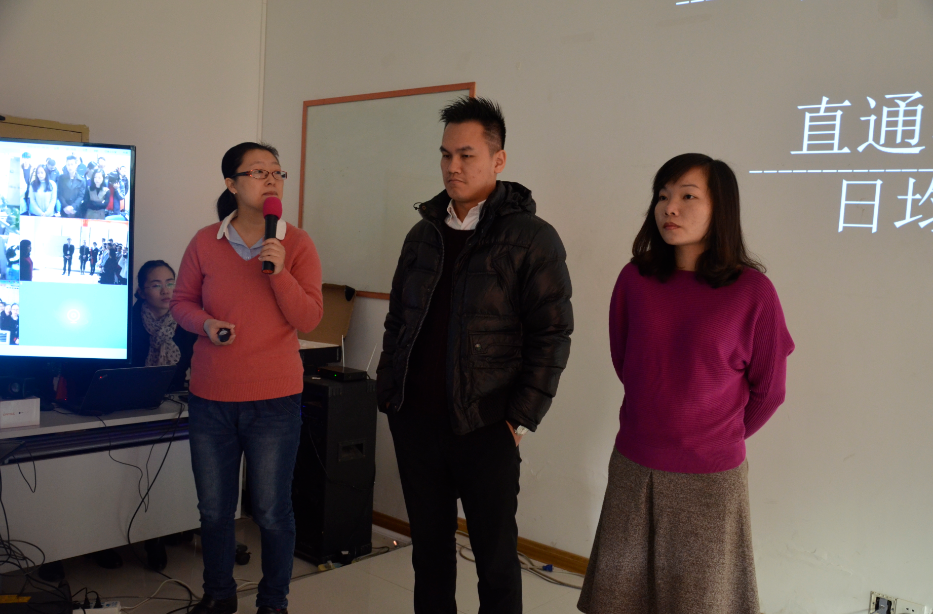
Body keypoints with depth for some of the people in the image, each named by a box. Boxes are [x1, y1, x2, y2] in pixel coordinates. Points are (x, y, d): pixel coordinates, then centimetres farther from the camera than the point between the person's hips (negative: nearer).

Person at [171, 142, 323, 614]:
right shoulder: (205, 243, 0)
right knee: (213, 509, 15)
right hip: (210, 398, 2)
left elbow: (308, 319, -8)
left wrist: (279, 272, -22)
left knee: (272, 513, 7)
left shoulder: (297, 244, -4)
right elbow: (182, 301, 10)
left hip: (274, 402, -2)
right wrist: (206, 323, -11)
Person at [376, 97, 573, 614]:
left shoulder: (532, 238, -7)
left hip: (484, 429, -5)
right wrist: (388, 393, 11)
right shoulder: (423, 233, 10)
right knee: (429, 551, 17)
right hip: (414, 421, 5)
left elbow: (552, 335, -9)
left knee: (496, 561, 8)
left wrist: (520, 419, -12)